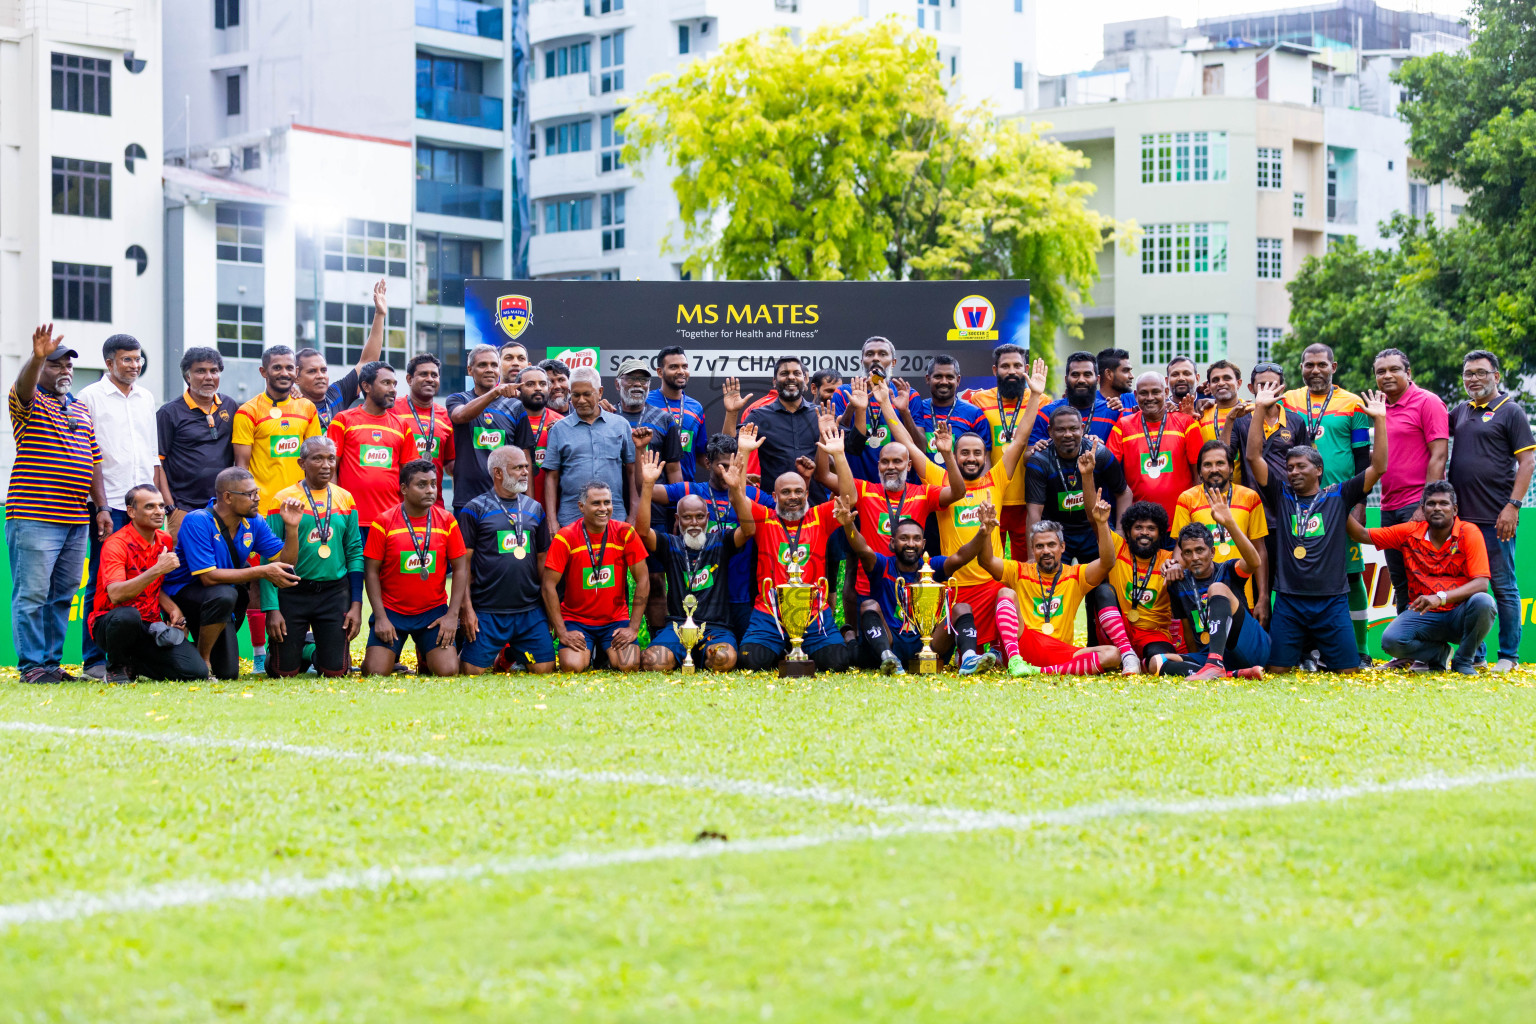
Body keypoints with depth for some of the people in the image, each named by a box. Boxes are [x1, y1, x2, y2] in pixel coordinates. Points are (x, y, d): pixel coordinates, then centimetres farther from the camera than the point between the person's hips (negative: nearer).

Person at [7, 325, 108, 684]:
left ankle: (52, 662, 15)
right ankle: (31, 666, -4)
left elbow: (94, 461, 20)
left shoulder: (80, 409, 20)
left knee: (62, 595, 9)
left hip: (77, 520, 7)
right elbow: (23, 387, -25)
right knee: (32, 593, -7)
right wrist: (38, 357, -44)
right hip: (34, 519, -7)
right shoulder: (31, 401, 0)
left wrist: (101, 507, 13)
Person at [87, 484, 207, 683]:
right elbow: (115, 595, -30)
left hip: (150, 626, 5)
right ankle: (116, 666, -10)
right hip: (109, 622, -5)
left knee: (196, 671, -17)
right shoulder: (116, 544, -15)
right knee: (127, 615, -43)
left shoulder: (166, 541, 8)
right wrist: (157, 570, -36)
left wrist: (173, 609, 0)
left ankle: (133, 665, 9)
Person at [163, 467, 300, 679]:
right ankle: (201, 659, -17)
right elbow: (208, 577, -28)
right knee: (224, 595, -37)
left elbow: (285, 561, -2)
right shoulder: (197, 522, -22)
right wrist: (261, 572, -29)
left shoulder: (253, 522, -3)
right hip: (182, 593, -5)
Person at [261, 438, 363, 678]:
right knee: (285, 671, -4)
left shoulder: (345, 499, 6)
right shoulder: (284, 500, -4)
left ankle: (317, 654, 28)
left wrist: (356, 604, 1)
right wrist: (272, 609, -10)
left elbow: (355, 553, 8)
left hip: (335, 592, 2)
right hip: (293, 593, -2)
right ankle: (302, 652, 31)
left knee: (336, 670, -7)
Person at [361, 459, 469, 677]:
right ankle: (391, 654, 23)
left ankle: (424, 658, 20)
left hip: (433, 613, 1)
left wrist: (452, 615, -6)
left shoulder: (447, 522, 0)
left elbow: (460, 569, 2)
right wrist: (381, 617, -11)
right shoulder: (383, 523, -6)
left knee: (448, 670, -15)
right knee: (376, 672, -13)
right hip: (391, 611, -1)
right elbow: (371, 572, -4)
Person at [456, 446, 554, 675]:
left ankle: (509, 654, 25)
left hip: (530, 610, 4)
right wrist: (466, 608, -10)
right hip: (487, 611, -4)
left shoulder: (534, 509, 14)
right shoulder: (475, 509, -1)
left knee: (544, 668, -6)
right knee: (473, 670, -10)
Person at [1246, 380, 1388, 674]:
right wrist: (1259, 409, -4)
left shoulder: (1338, 496, 7)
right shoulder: (1282, 495, 8)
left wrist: (1379, 420, -5)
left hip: (1332, 600, -1)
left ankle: (1319, 652, 27)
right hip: (1288, 601, 1)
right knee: (1277, 669, -3)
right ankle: (1303, 650, 26)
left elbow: (1378, 468, 0)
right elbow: (1254, 457, 2)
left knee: (1348, 670, -2)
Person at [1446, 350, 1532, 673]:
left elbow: (1527, 461, -7)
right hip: (1461, 515, 6)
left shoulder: (1511, 412, -2)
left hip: (1496, 518, -6)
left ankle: (1508, 656, 4)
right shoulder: (1461, 412, 15)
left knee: (1503, 586, -1)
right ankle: (1473, 654, 16)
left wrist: (1513, 505, -15)